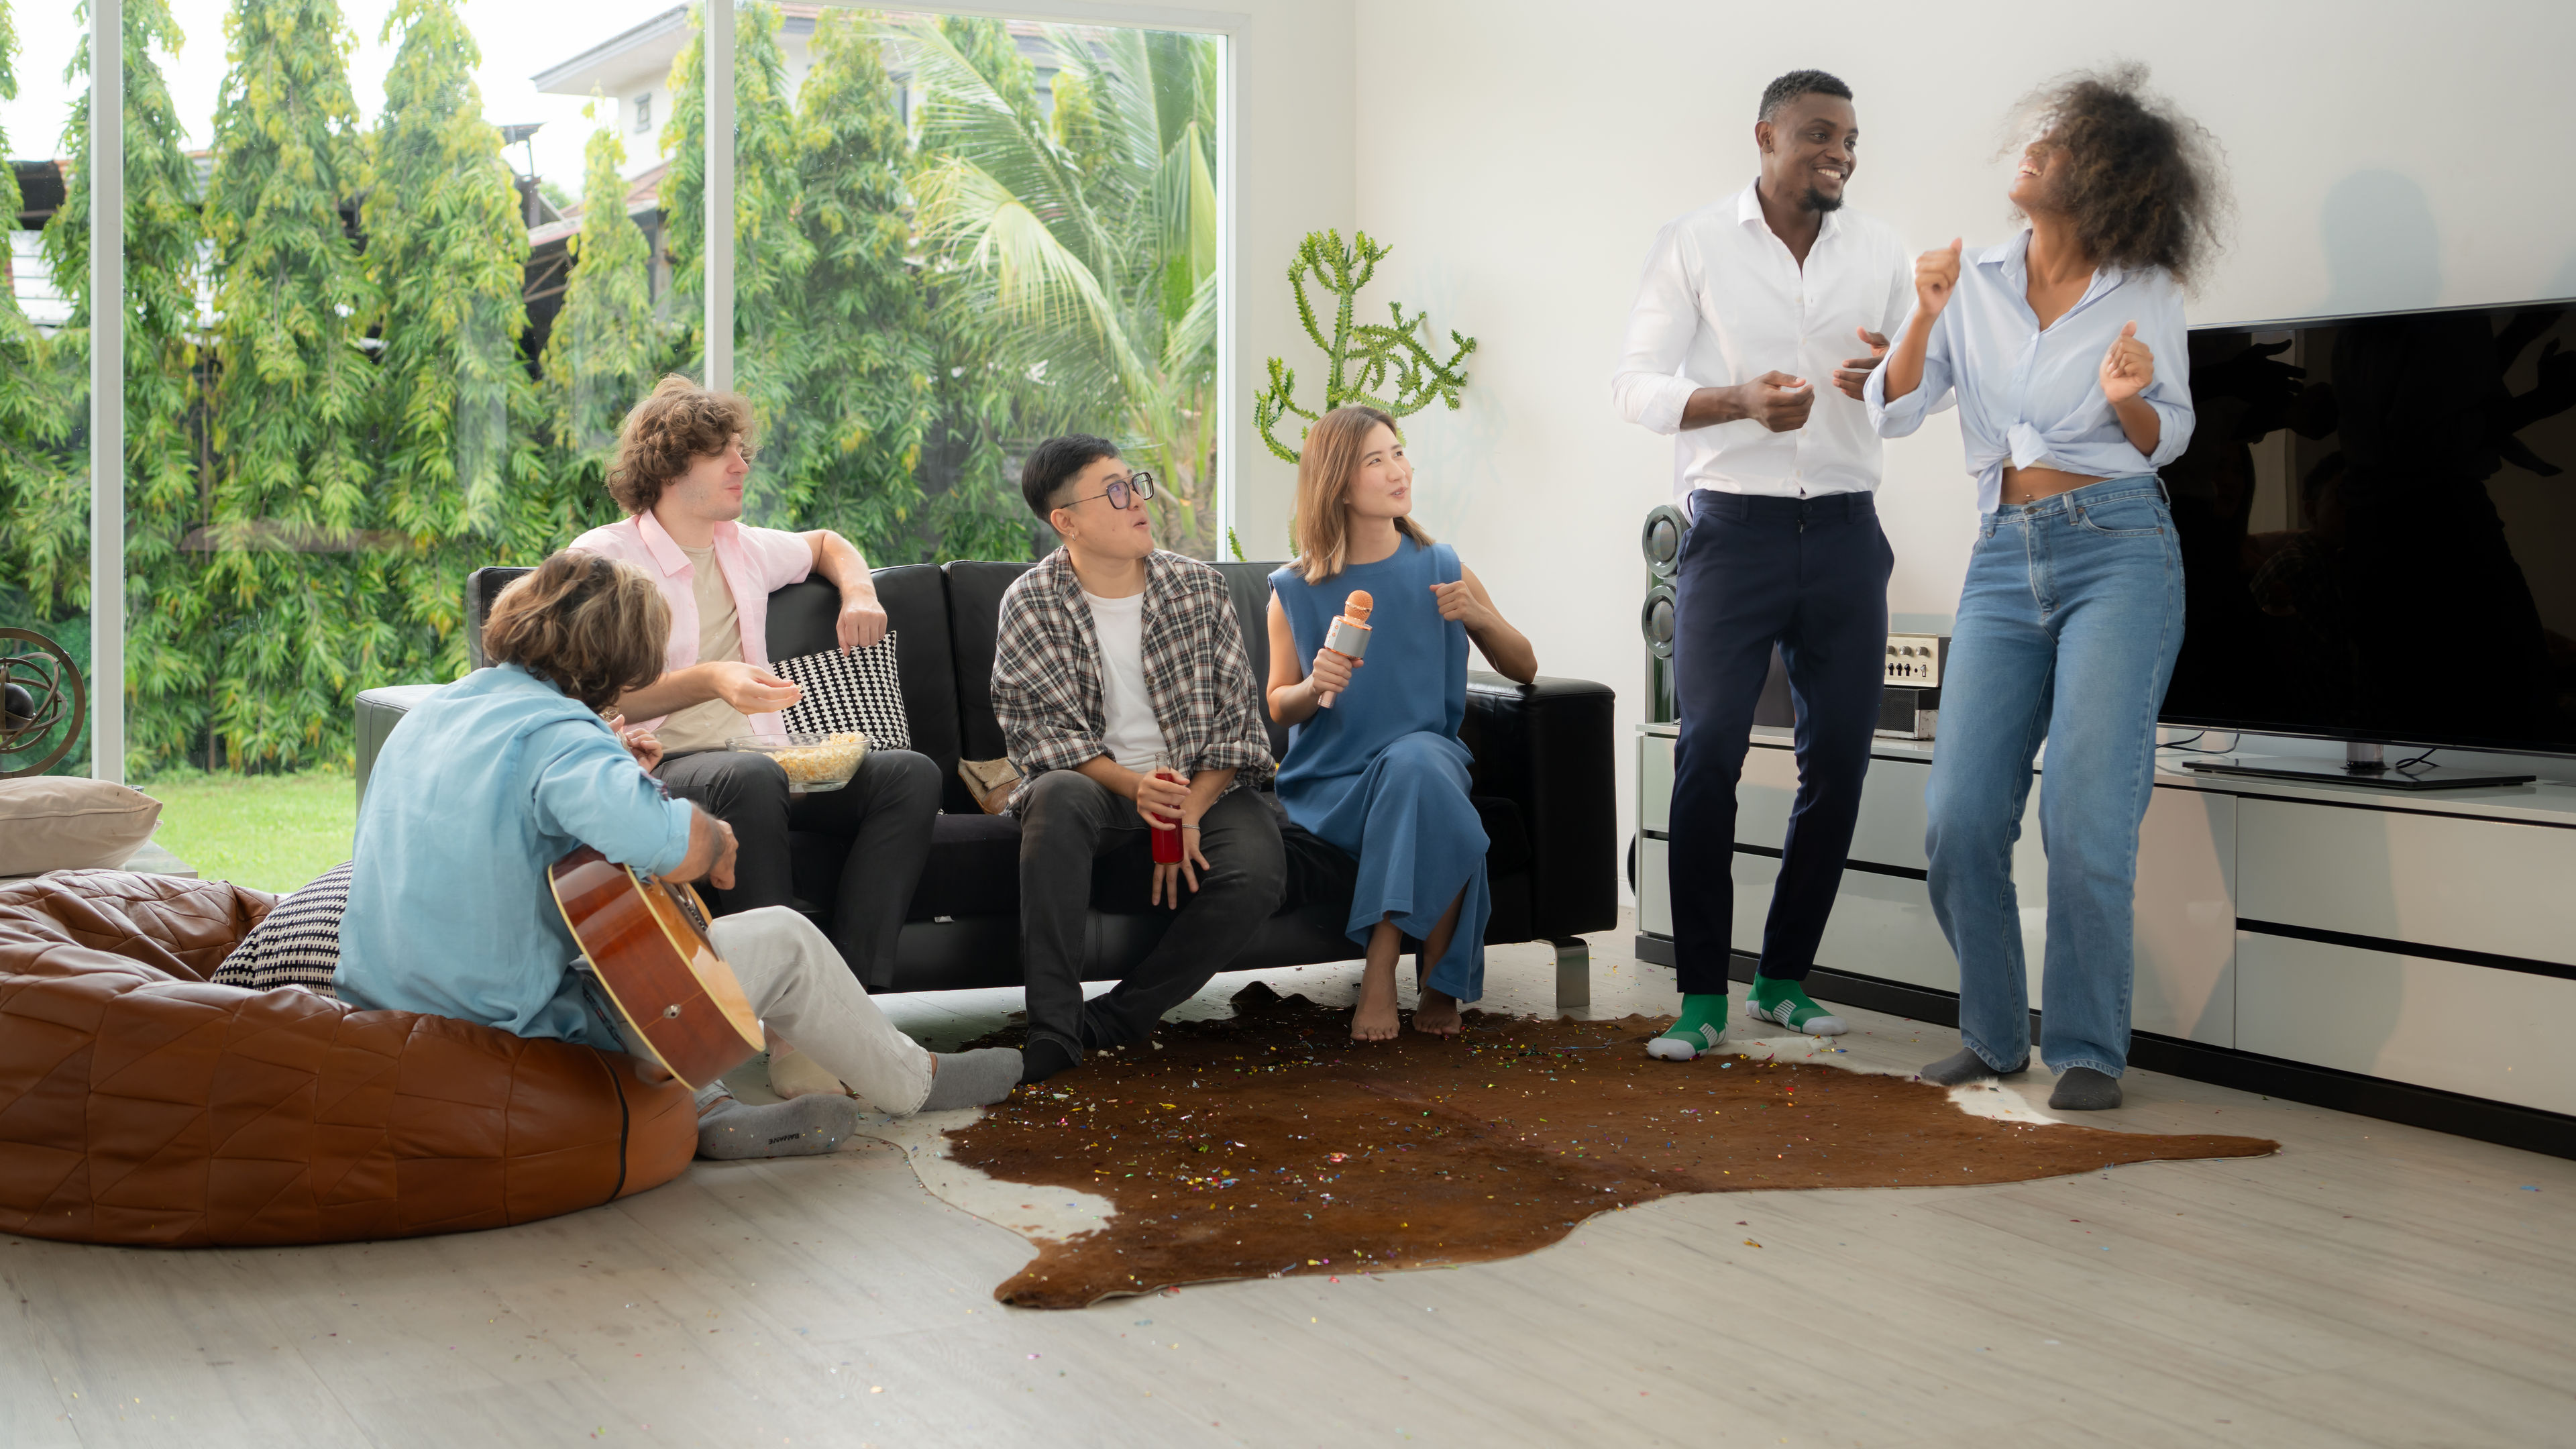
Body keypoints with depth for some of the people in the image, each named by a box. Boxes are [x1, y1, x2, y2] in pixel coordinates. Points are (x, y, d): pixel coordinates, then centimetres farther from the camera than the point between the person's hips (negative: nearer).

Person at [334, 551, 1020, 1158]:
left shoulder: (421, 717, 9)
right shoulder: (556, 733, -20)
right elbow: (668, 840, -38)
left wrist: (611, 765, 24)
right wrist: (715, 840, -14)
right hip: (517, 1035, -8)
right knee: (784, 941, 6)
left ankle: (708, 1111, 20)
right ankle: (914, 1082, 29)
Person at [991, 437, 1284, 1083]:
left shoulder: (1200, 587, 4)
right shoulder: (1030, 605, -3)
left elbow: (1235, 718, 2)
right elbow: (1040, 731, -8)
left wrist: (1190, 811, -13)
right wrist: (1134, 786, -24)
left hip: (1202, 788, 2)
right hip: (1093, 787, -2)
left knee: (1254, 875, -30)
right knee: (1059, 796, -38)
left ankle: (1113, 1021, -19)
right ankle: (1051, 1027, -35)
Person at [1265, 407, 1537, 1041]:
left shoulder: (1441, 568, 5)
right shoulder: (1295, 591, 1)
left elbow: (1524, 668, 13)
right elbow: (1278, 706, 9)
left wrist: (1479, 617, -8)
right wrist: (1315, 688, -15)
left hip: (1426, 756, 2)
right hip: (1331, 781, -2)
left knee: (1415, 760, -36)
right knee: (1444, 828, -33)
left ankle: (1381, 975, -26)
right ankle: (1439, 983, -14)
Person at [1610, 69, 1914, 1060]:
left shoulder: (1879, 253, 12)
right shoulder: (1695, 246, 2)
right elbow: (1634, 383, -2)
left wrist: (1892, 375, -7)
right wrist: (1742, 400, -19)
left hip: (1843, 530, 4)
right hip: (1734, 525, -4)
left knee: (1840, 756, 4)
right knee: (1710, 751, -9)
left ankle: (1784, 977, 17)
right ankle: (1701, 994, -1)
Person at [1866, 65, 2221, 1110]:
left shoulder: (2146, 294, 3)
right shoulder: (1975, 288, 10)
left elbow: (2166, 440, 9)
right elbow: (1892, 414, 7)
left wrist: (2129, 398, -12)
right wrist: (1926, 316, -9)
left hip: (2119, 551, -3)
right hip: (2005, 561, 3)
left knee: (2086, 817, -10)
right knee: (1960, 817, -3)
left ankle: (2088, 1051, 3)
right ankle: (1994, 1035, 14)